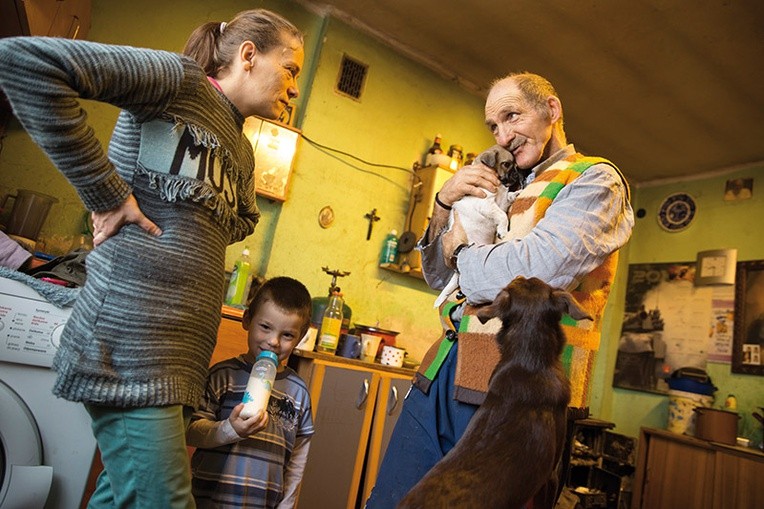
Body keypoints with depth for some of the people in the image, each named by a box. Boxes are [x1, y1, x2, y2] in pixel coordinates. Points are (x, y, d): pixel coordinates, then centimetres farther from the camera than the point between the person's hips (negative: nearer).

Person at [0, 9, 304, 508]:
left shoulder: (241, 151, 21)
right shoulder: (181, 79, -5)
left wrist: (202, 231, 13)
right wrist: (107, 194, -14)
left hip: (186, 347, 8)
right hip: (131, 337, -8)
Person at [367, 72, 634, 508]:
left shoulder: (596, 179, 1)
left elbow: (537, 269, -19)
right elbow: (440, 278, 19)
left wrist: (461, 253, -1)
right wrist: (444, 204, 4)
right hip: (443, 373, 7)